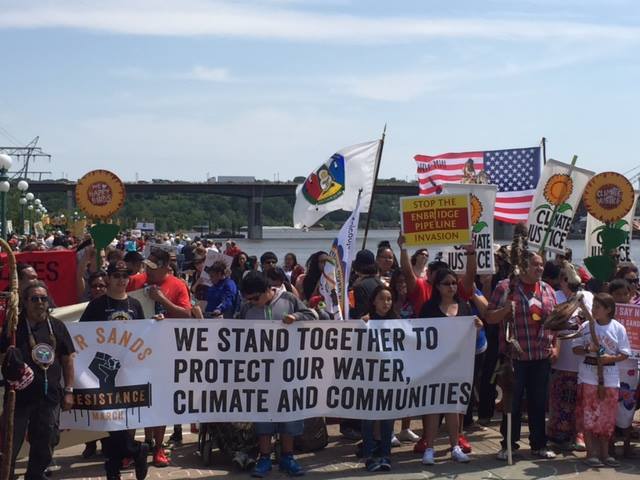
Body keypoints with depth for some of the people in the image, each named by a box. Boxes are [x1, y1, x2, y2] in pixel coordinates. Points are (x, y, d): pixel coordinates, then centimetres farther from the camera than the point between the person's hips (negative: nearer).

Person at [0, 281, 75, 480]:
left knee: (43, 445, 13)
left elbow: (67, 359, 10)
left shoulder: (57, 327, 6)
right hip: (19, 395, -3)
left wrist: (68, 391, 6)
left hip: (50, 396, 3)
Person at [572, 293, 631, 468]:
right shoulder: (586, 326, -1)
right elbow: (576, 348, 3)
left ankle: (604, 453, 18)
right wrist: (588, 350, -17)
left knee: (607, 417, 6)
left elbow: (624, 354, 1)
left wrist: (612, 358, -17)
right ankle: (591, 453, 7)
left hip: (610, 376, 0)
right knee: (588, 415, -1)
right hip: (588, 375, 0)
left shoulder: (618, 328, -2)